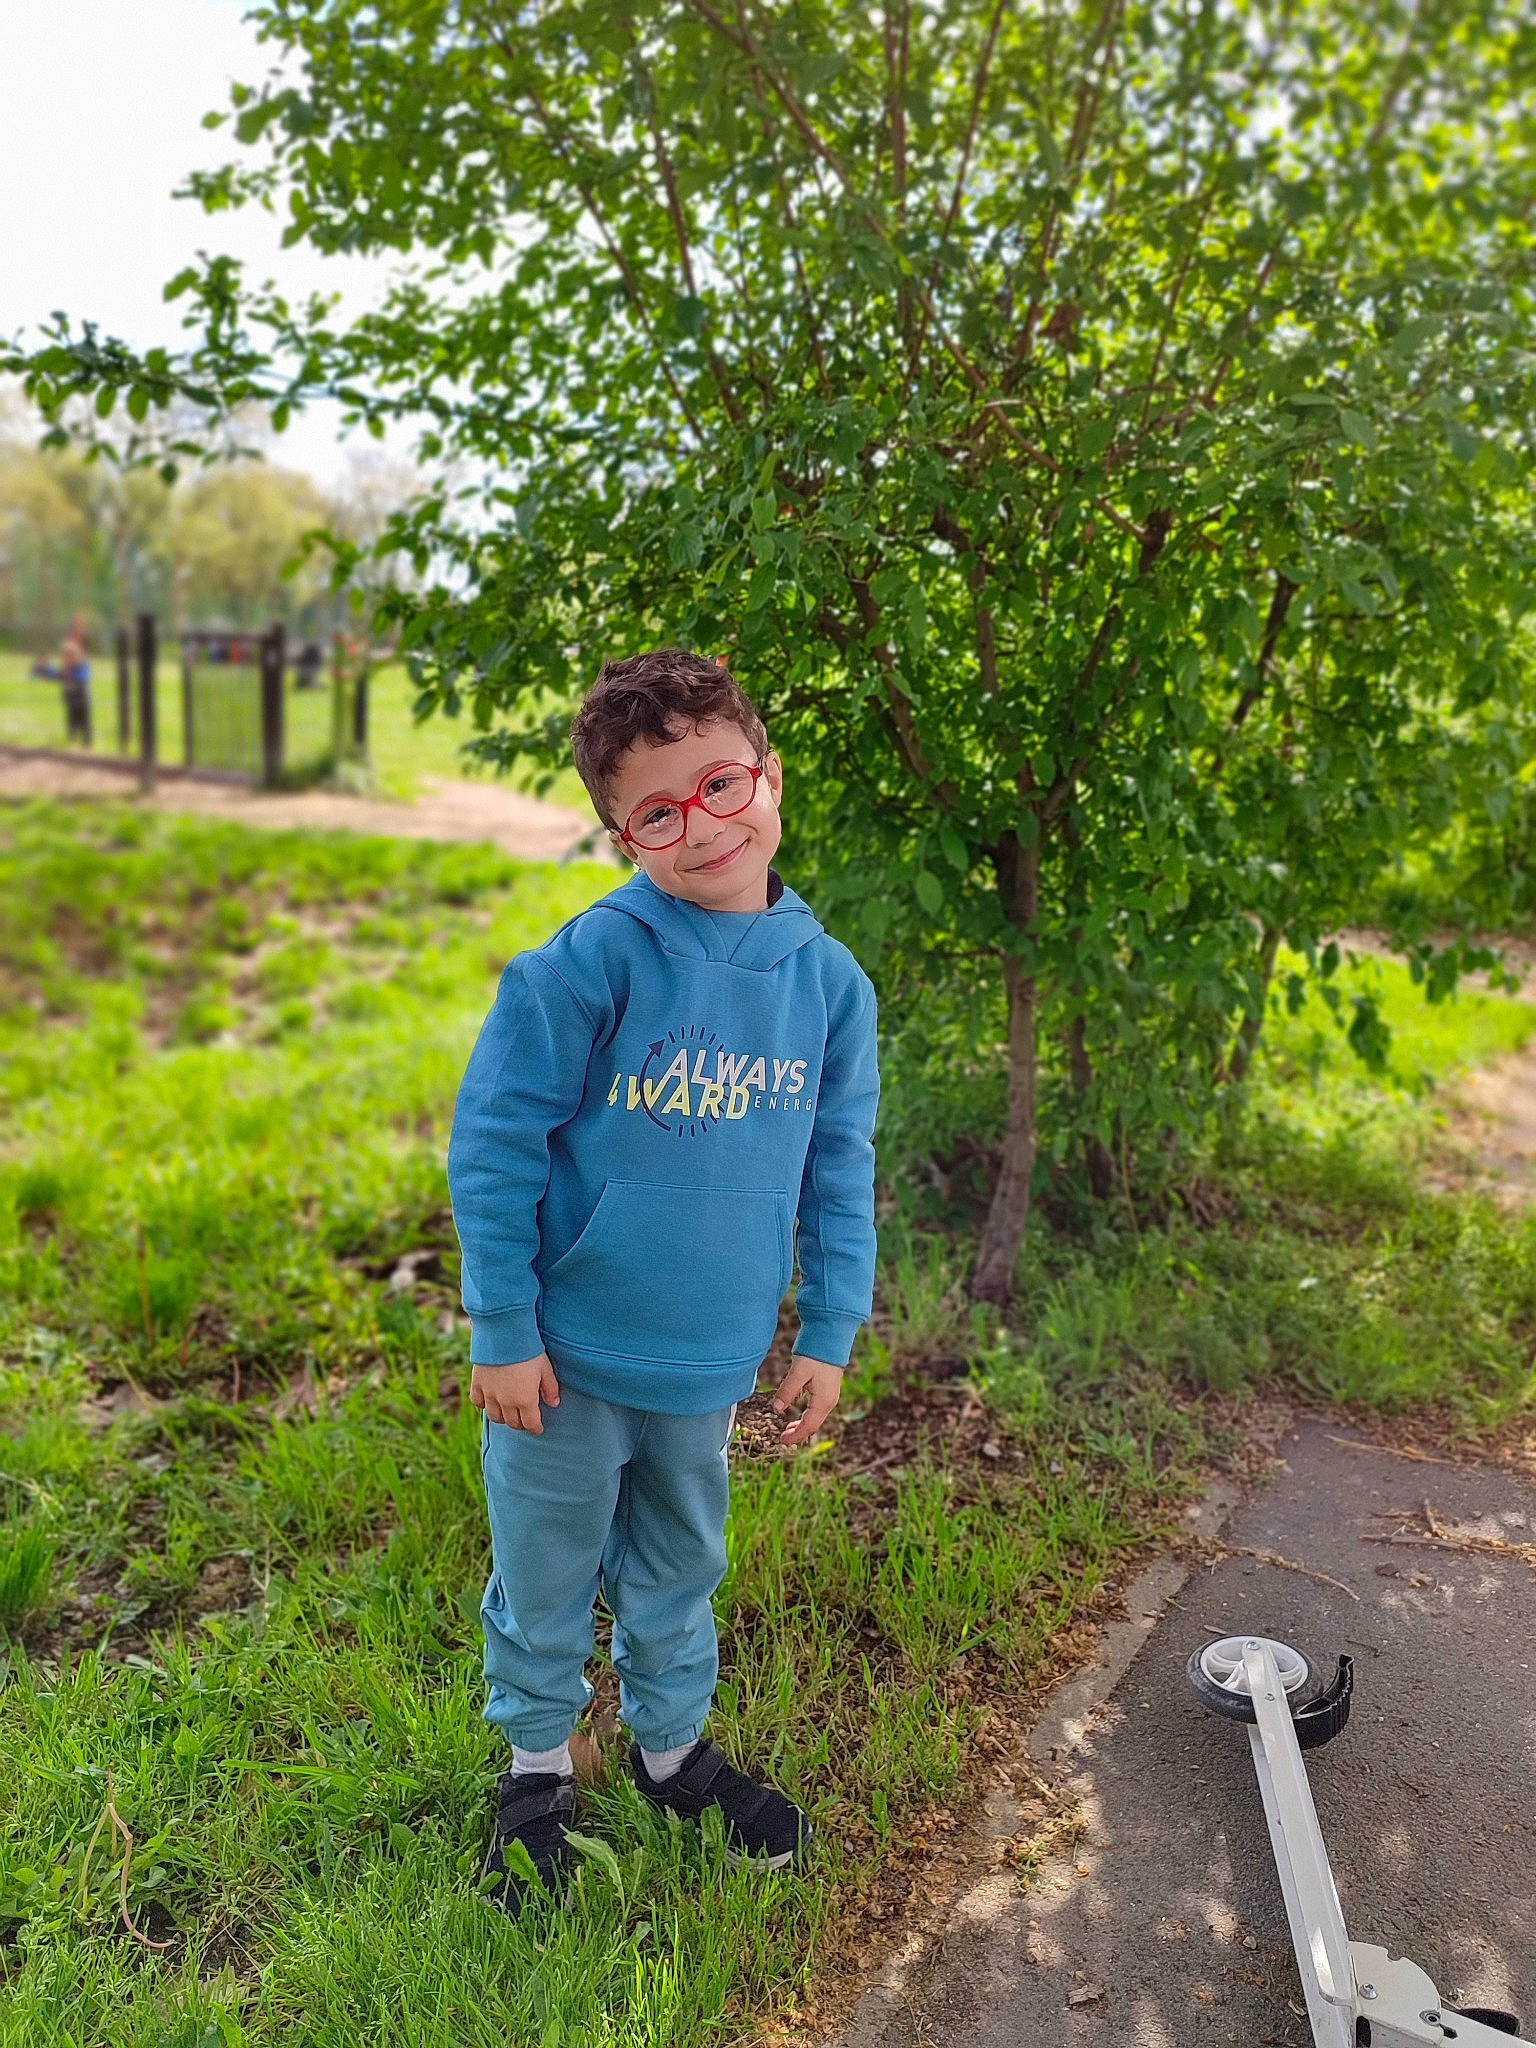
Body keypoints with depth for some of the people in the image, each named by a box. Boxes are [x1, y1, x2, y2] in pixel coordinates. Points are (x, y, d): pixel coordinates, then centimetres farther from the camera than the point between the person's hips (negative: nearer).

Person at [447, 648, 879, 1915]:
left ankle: (673, 1746, 48)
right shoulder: (594, 960, -19)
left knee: (679, 1568, 24)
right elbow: (493, 1138, -13)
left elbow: (839, 1170, 5)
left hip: (711, 1359, 4)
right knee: (548, 1574, 16)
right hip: (567, 1354, -3)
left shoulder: (829, 981, -5)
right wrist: (502, 1330, -11)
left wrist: (829, 1335, 5)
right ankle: (539, 1764, 42)